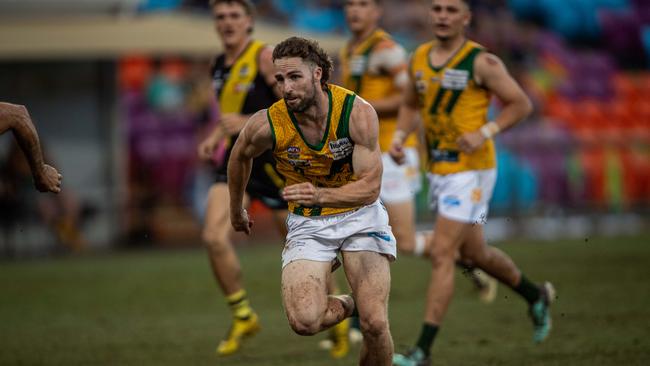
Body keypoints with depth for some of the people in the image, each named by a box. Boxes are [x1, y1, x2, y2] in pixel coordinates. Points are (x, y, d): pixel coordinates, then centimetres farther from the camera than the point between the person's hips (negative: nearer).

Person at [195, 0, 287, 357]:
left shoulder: (265, 57, -11)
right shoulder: (219, 66, 11)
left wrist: (248, 123, -24)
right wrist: (215, 137, 9)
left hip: (274, 162, -6)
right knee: (214, 236, -14)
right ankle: (243, 316, 3)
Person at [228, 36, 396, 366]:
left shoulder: (358, 113, -21)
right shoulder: (266, 125, -17)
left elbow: (370, 186, -24)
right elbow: (239, 157, 7)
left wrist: (320, 195, -42)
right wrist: (236, 211, 21)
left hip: (360, 215, -1)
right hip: (307, 224, 1)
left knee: (375, 324, -17)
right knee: (304, 321, -22)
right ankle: (347, 305, 14)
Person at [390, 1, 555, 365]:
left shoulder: (481, 62, -12)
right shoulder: (420, 58, 6)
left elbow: (521, 104, -7)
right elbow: (411, 105, 20)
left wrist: (485, 132, -20)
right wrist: (399, 137, 2)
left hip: (471, 169, -8)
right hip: (438, 168, 8)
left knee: (442, 254, -13)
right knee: (474, 252, 20)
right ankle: (537, 295, 44)